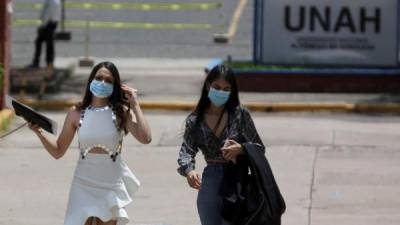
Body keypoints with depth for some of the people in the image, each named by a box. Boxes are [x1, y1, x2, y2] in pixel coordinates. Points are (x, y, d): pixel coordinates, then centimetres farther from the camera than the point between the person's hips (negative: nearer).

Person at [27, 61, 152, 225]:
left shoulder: (121, 113, -6)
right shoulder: (76, 113, -2)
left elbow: (145, 138, -21)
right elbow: (58, 151, 5)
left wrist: (135, 105, -15)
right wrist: (39, 133, -11)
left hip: (111, 186, -1)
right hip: (84, 184, 1)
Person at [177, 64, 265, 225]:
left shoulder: (240, 115, -2)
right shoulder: (195, 121, 3)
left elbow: (259, 148, 2)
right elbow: (186, 151, -8)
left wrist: (241, 149, -20)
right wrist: (189, 171, -30)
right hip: (210, 183, 2)